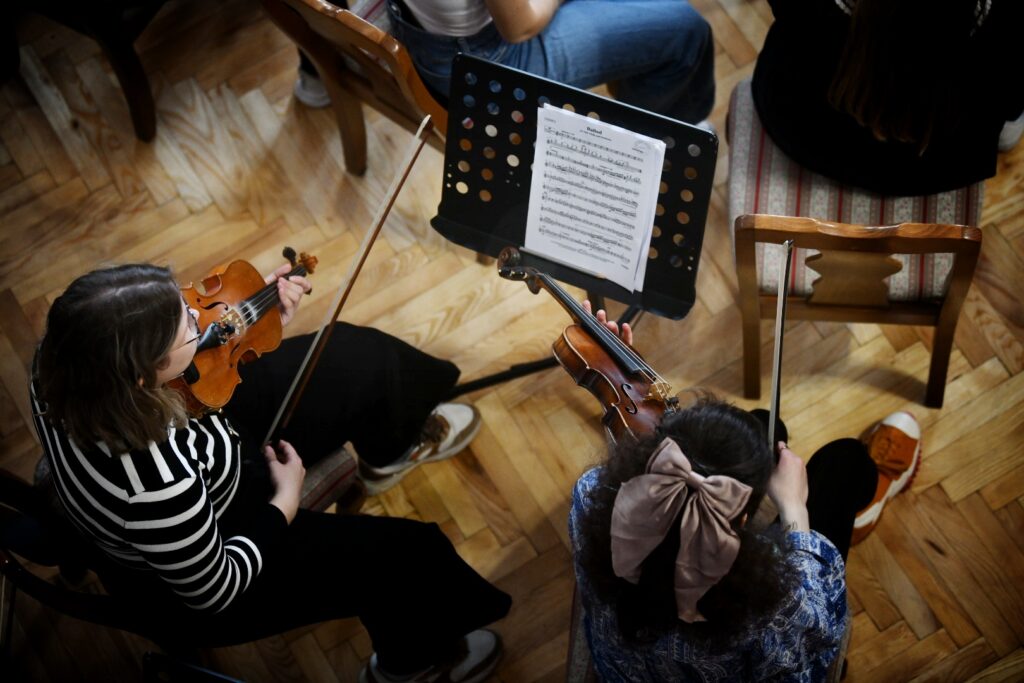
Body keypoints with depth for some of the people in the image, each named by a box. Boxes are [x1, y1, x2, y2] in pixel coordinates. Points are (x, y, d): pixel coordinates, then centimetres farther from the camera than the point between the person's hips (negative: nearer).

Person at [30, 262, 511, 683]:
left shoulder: (68, 351, -26)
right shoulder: (158, 490, -45)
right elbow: (216, 590, -26)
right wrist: (285, 502, -13)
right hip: (186, 589, -7)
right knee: (405, 554, 1)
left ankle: (392, 446, 42)